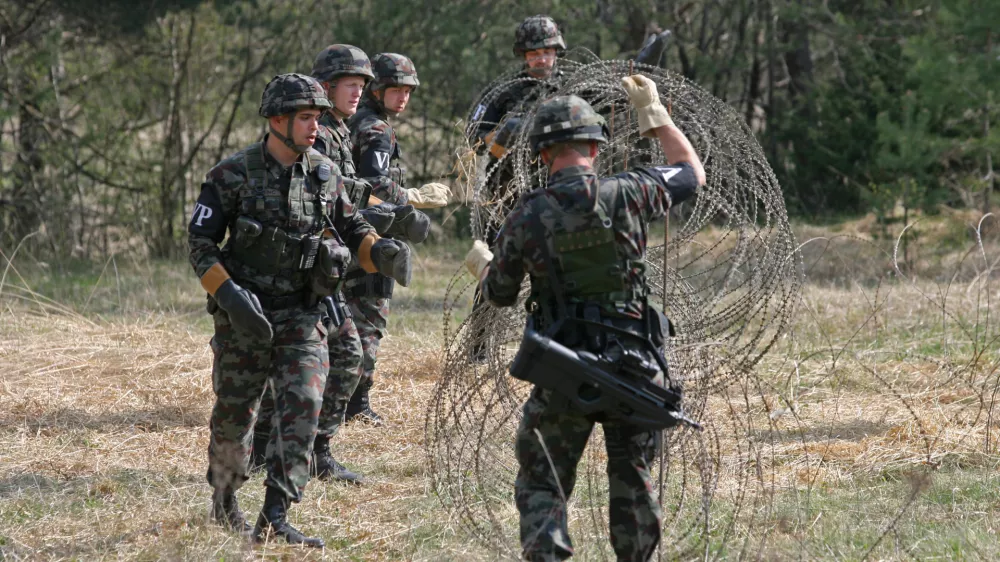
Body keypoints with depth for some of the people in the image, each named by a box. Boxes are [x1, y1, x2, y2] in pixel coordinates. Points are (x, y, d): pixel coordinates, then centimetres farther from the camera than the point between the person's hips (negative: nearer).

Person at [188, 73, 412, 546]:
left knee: (301, 408, -14)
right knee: (233, 415, 9)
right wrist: (229, 292, -21)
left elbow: (352, 230, 15)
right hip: (244, 314, -2)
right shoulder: (233, 175, -8)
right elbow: (200, 242, -8)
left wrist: (383, 252, -6)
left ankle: (274, 517, -16)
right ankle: (224, 500, 35)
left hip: (302, 314, 2)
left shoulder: (324, 174, 4)